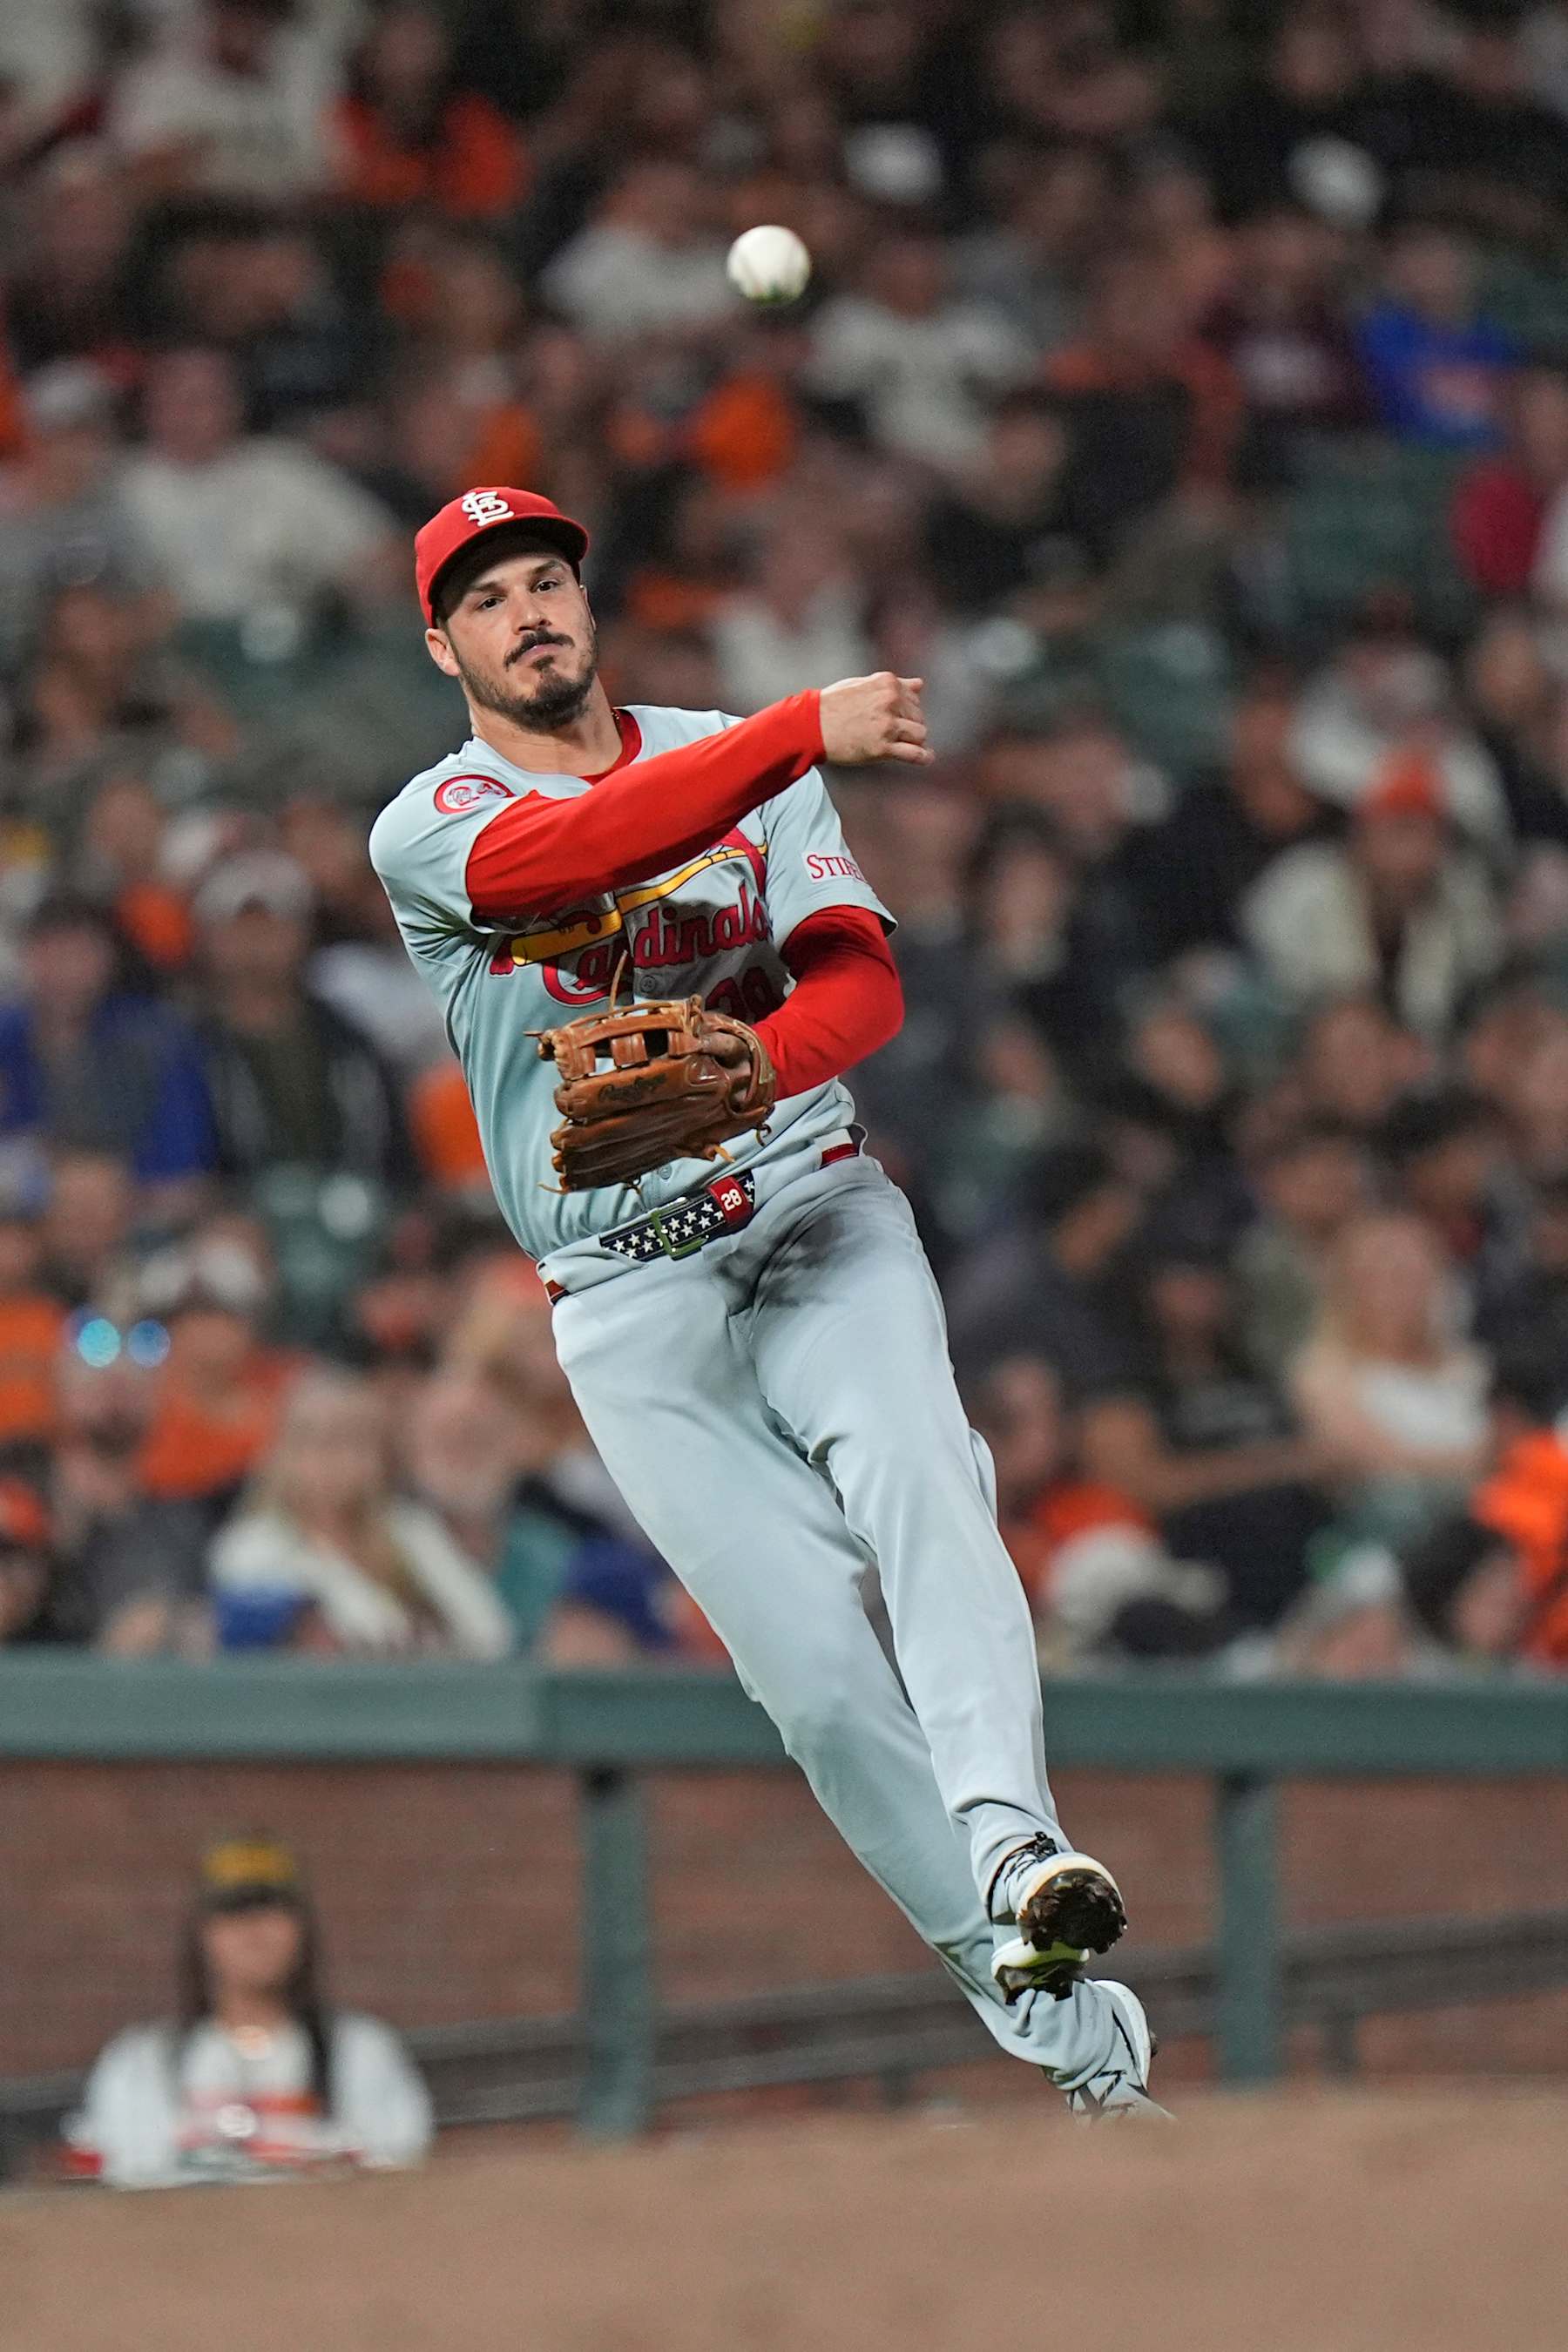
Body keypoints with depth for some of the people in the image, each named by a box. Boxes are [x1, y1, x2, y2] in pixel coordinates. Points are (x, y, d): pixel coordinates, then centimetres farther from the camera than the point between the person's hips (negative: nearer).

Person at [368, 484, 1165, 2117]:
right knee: (815, 1673, -11)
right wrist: (806, 729, -33)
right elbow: (571, 851, -21)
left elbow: (860, 981, -2)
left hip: (817, 1215, 1)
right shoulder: (429, 830, 2)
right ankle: (1071, 2025, -4)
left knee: (917, 1479, -30)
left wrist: (754, 1069, -27)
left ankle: (1012, 1848, -48)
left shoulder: (741, 759, 11)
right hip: (630, 1294, -1)